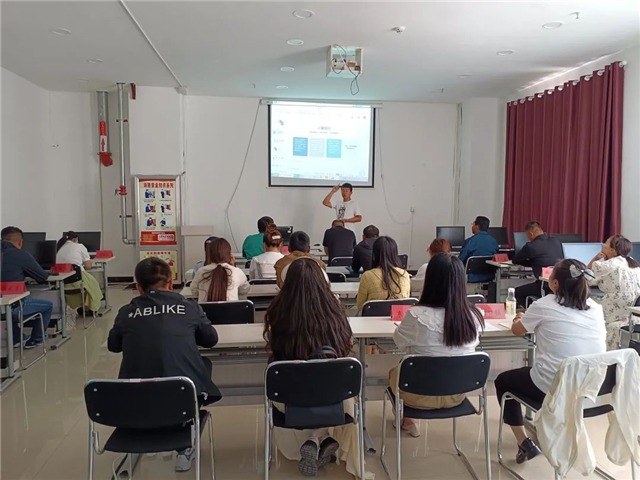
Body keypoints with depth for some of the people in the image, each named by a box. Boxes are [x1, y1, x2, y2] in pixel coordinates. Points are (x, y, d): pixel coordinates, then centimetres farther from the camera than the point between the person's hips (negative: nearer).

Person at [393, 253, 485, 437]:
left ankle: (406, 420, 44)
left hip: (421, 395, -4)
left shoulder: (417, 315, -27)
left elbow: (400, 342, -6)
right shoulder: (473, 315, -15)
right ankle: (407, 420, 42)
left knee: (395, 371, 29)